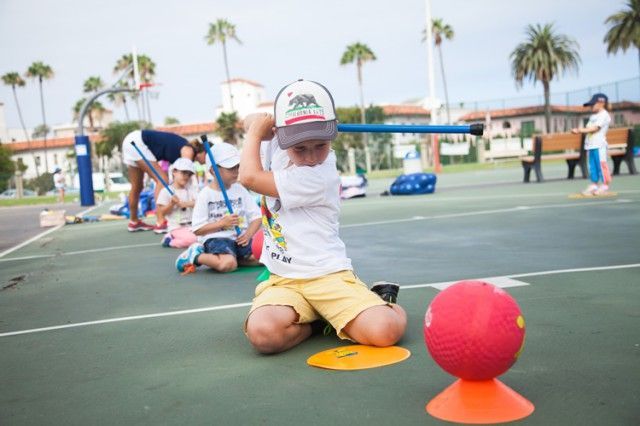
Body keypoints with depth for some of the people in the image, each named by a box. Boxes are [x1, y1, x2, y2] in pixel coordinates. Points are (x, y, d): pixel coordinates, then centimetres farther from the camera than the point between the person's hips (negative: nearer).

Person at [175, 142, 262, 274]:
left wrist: (248, 234, -11)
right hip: (215, 238, -6)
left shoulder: (240, 189, 9)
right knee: (228, 264, -33)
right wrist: (222, 223, -16)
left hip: (240, 238, 6)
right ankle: (196, 256, -7)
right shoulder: (205, 195, -4)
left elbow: (256, 216, 8)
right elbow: (197, 229, -6)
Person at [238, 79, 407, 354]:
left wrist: (255, 132, 1)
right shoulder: (276, 147, 4)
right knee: (263, 332, -31)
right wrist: (256, 125, 3)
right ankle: (319, 319, 1)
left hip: (329, 275, -5)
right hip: (283, 280, 6)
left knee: (386, 330, -31)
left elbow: (249, 177, -13)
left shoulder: (320, 176, -18)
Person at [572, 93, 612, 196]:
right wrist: (578, 130, 2)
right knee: (592, 165, 8)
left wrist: (581, 130, -19)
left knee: (601, 164, -6)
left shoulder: (604, 115, -6)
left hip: (599, 144, -9)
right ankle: (594, 185, 12)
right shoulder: (593, 116, 23)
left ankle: (605, 185, 0)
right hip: (591, 144, 9)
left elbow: (595, 128, -15)